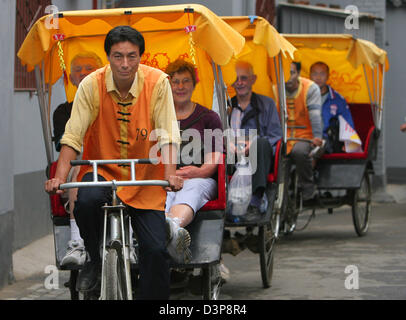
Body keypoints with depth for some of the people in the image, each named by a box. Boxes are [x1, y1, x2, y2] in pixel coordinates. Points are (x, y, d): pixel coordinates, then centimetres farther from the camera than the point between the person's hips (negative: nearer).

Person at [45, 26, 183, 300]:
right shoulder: (92, 84, -12)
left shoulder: (157, 82, -13)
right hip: (102, 169, 0)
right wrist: (60, 177, -25)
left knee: (156, 250, -11)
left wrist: (171, 174, -27)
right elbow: (73, 136, -13)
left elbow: (167, 134, -13)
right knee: (87, 202, -32)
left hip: (144, 174, 0)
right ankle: (94, 259, -2)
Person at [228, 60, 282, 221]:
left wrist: (254, 143, -15)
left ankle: (254, 204, -41)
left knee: (262, 143, -36)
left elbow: (276, 136, 4)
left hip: (259, 160, -1)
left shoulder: (266, 104, 14)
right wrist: (227, 143, -13)